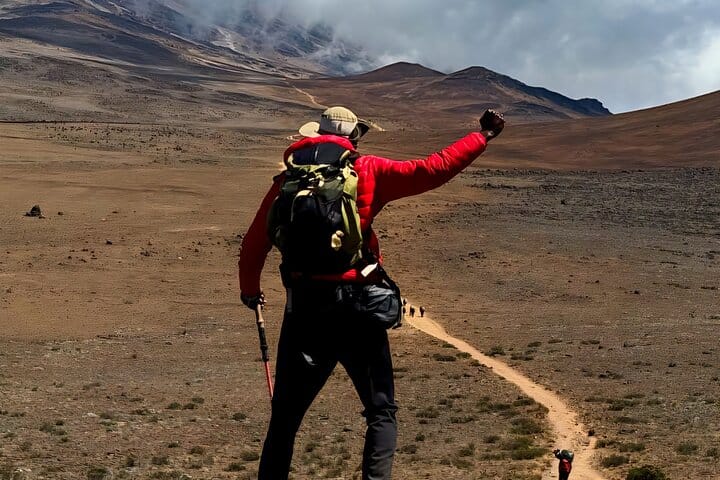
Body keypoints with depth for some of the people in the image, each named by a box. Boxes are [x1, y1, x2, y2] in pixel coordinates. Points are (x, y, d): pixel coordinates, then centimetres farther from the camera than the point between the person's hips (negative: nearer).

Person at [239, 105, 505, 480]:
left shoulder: (290, 178, 6)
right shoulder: (368, 171, -1)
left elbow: (255, 241, 10)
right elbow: (433, 169, -6)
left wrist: (250, 289, 27)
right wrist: (482, 137, 5)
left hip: (305, 306, 3)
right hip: (357, 306, -2)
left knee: (285, 415, 16)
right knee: (381, 411, 12)